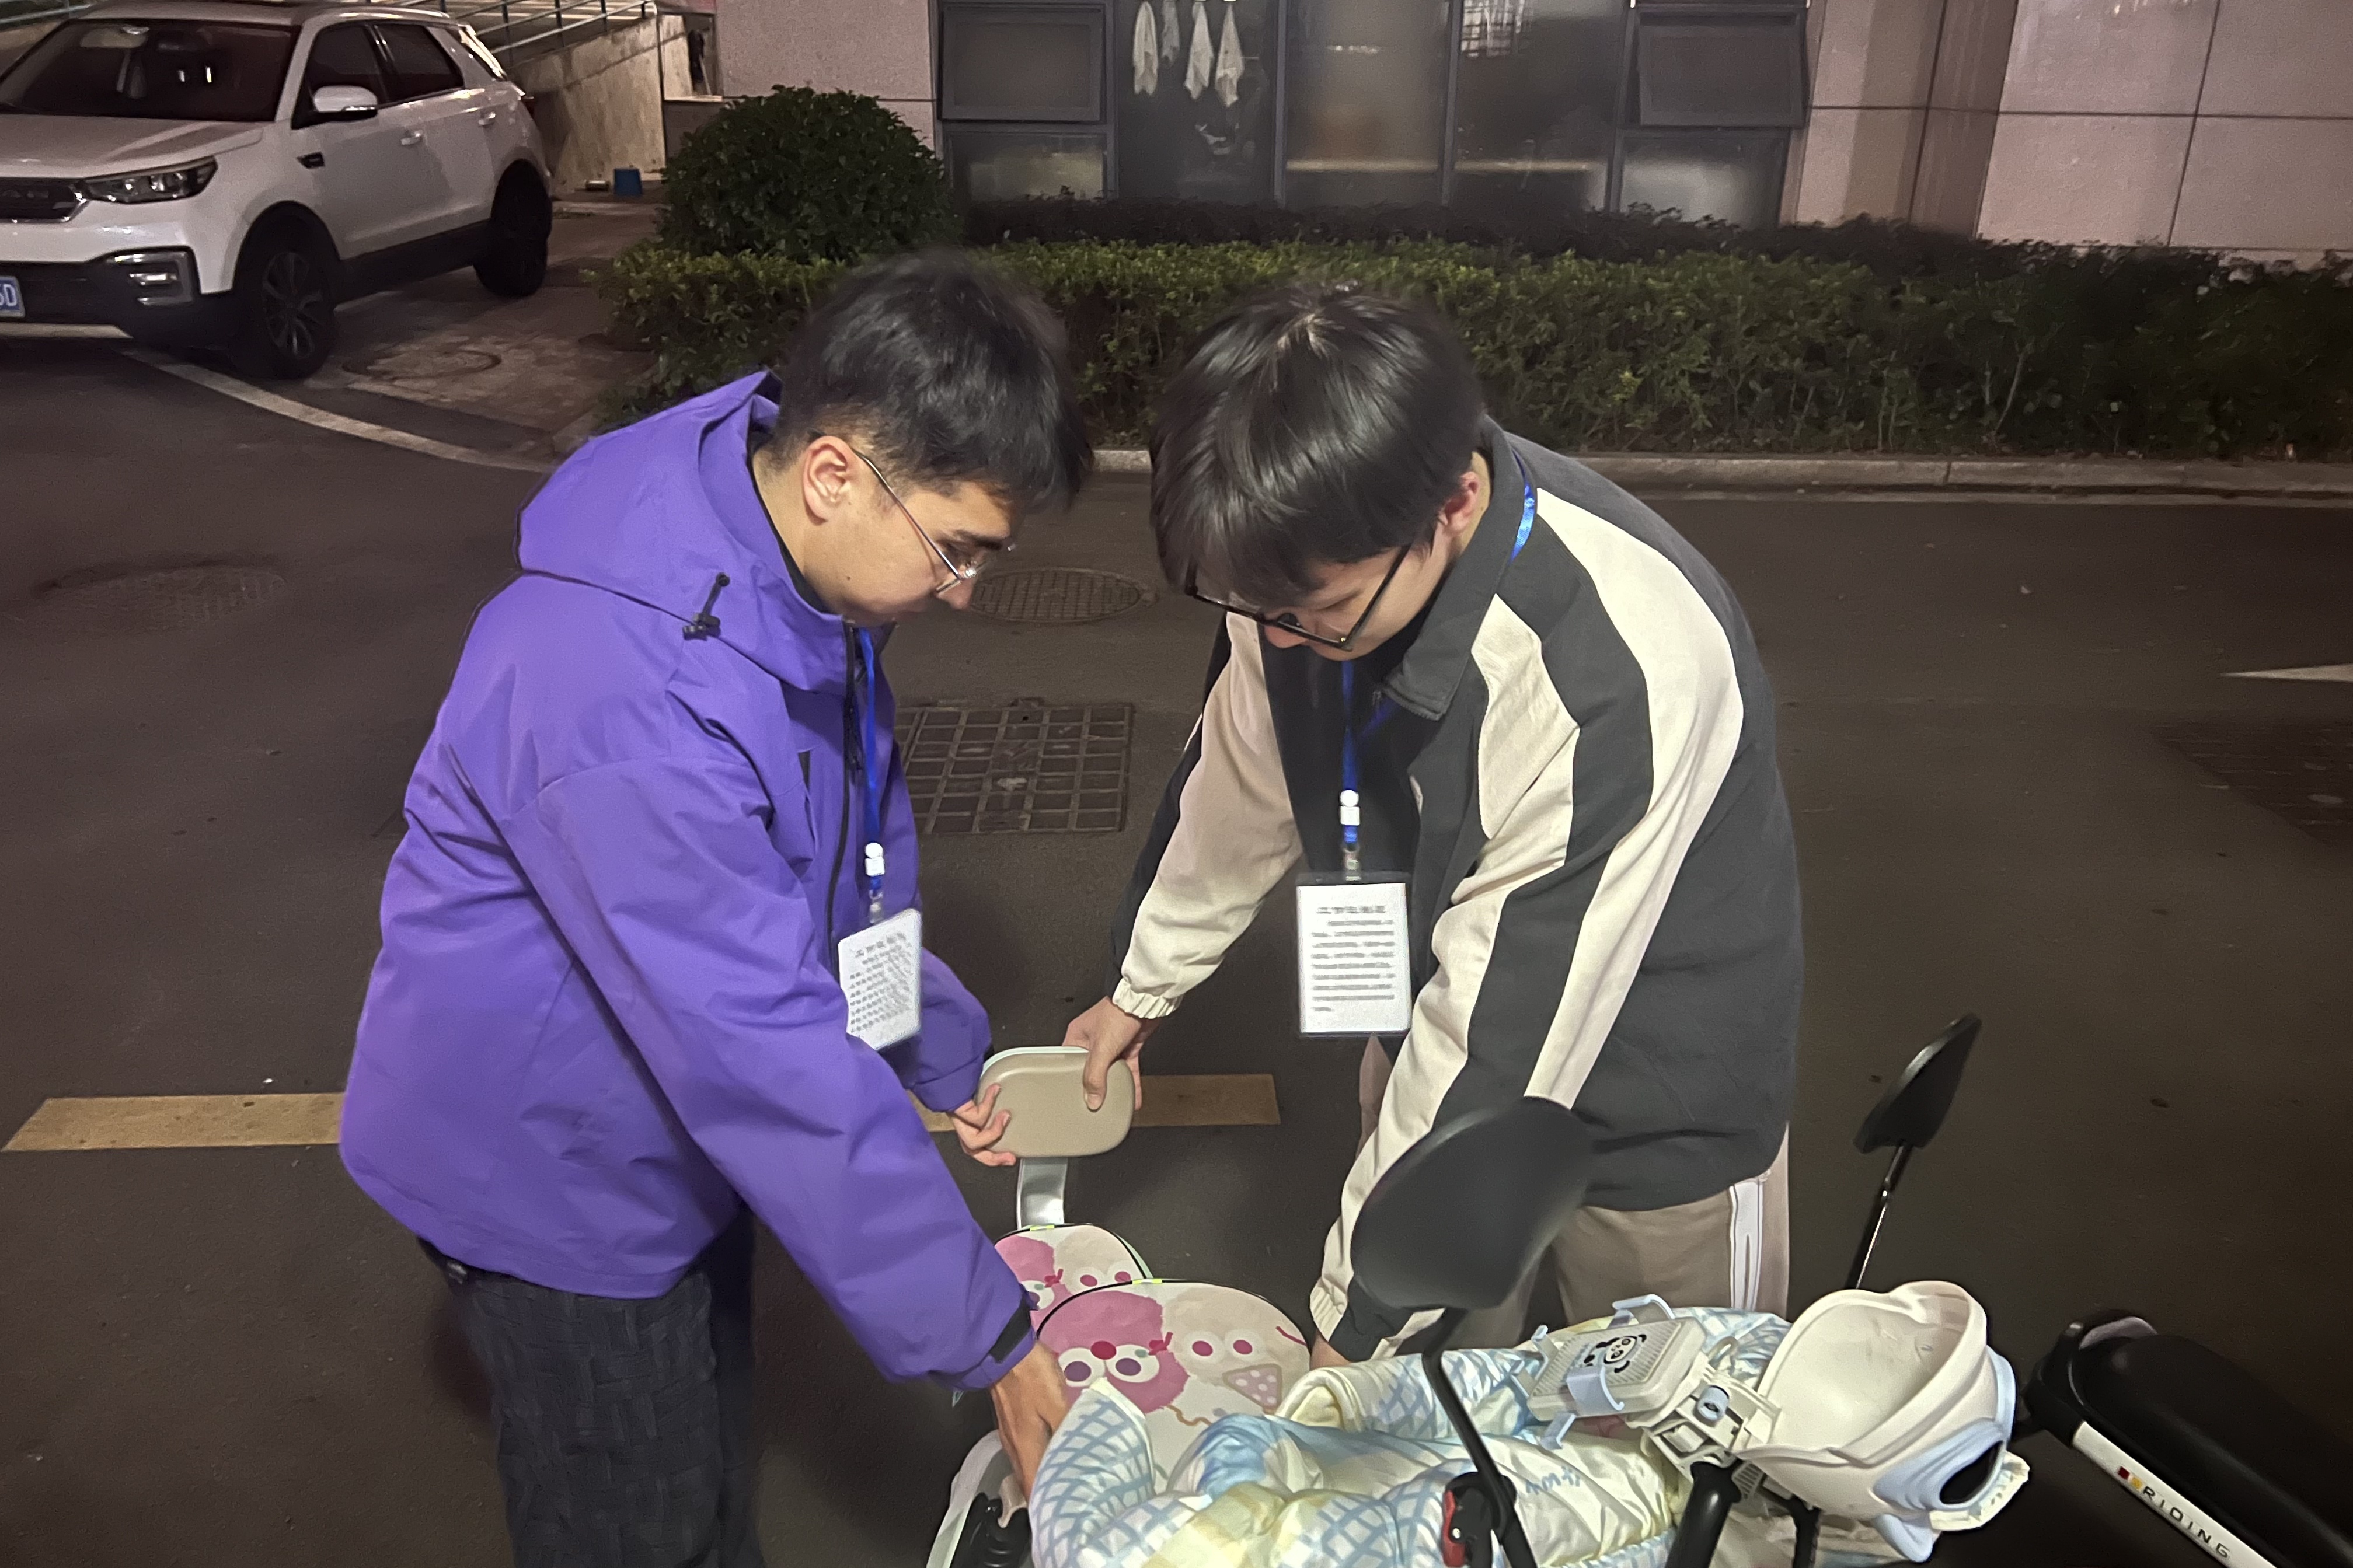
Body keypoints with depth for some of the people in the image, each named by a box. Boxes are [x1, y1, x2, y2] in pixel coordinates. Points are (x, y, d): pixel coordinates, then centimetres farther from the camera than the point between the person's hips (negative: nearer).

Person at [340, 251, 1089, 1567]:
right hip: (555, 1164, -7)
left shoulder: (792, 550, -9)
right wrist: (989, 1339, -26)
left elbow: (851, 842, 7)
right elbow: (774, 1056, -35)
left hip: (678, 1119, 8)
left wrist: (947, 1046, 7)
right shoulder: (631, 707, -39)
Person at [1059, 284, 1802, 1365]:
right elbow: (1242, 780, 1)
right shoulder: (1318, 559, -17)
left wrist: (1355, 1322, -22)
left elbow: (1503, 1028, -32)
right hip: (1435, 1039, 5)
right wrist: (1142, 987, 16)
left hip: (1655, 1100, -5)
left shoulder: (1614, 675, -39)